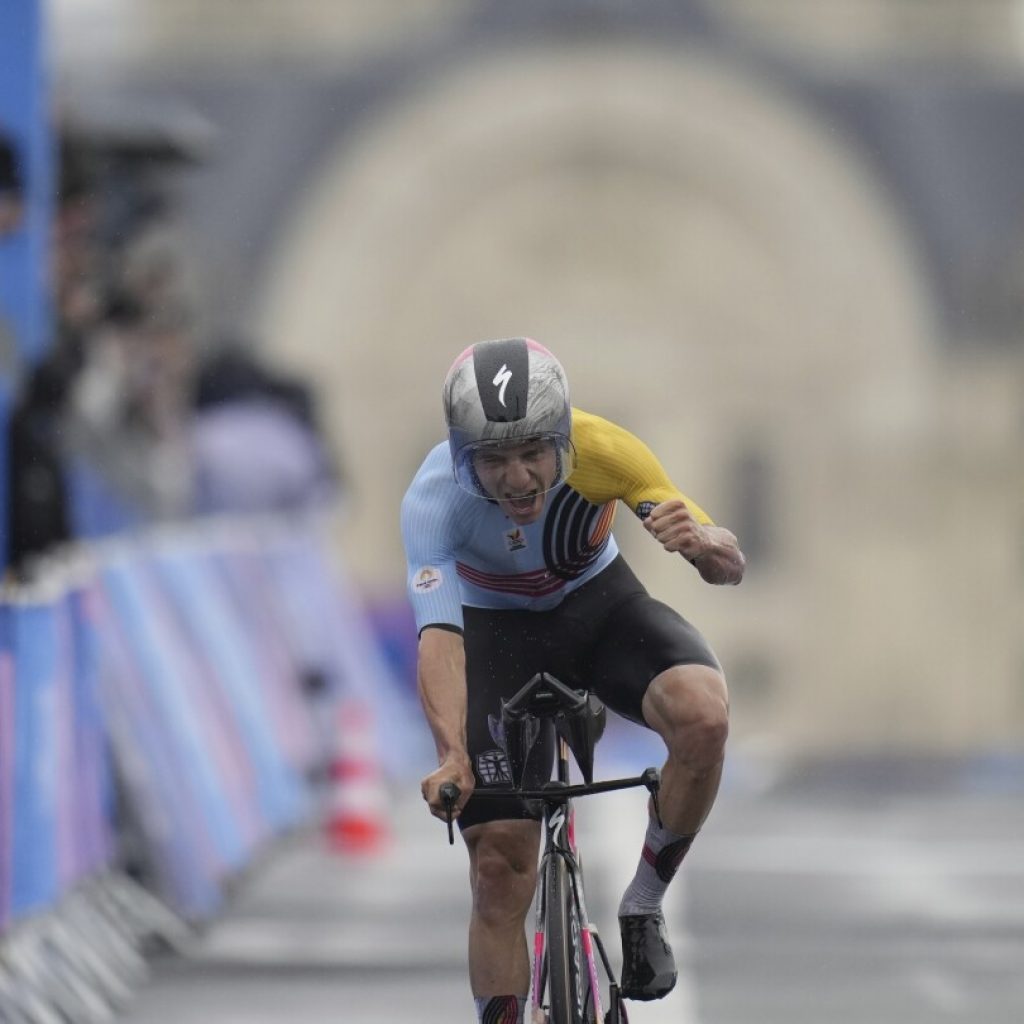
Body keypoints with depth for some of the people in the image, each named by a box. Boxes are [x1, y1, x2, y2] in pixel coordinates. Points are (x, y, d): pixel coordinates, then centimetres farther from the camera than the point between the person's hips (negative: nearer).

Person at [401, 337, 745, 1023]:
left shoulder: (598, 451, -30)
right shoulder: (435, 498, -32)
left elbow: (730, 567, -26)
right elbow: (439, 636, -41)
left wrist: (702, 542, -50)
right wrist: (452, 757, -57)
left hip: (598, 602, 1)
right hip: (500, 630, -1)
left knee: (704, 717, -31)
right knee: (499, 869, -9)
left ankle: (644, 909, -9)